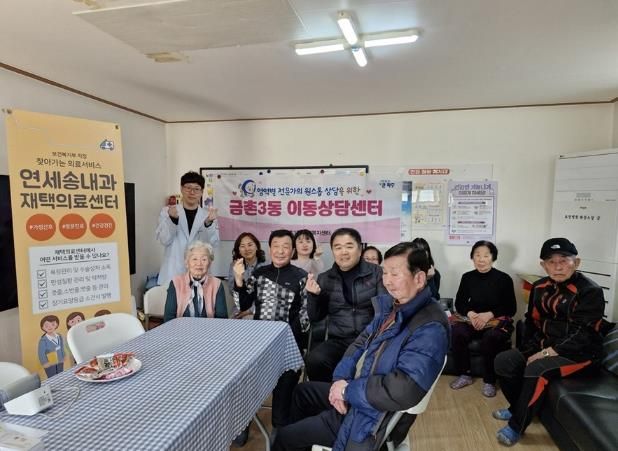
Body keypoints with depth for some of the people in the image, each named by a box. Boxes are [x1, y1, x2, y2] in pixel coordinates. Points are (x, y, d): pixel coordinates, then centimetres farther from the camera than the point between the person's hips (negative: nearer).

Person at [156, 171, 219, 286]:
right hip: (173, 273, 0)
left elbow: (212, 242, -7)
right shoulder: (167, 211, 6)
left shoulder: (208, 214, 4)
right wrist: (172, 219, -20)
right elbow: (164, 240, -3)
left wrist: (209, 223, -26)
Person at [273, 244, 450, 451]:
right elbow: (361, 343, 5)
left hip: (373, 419, -8)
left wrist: (348, 390, -23)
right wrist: (341, 378, -12)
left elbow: (402, 391, -37)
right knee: (302, 391, 27)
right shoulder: (391, 305, 1)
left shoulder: (430, 329, -29)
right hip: (356, 396, 9)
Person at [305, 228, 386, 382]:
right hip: (339, 341, 2)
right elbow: (315, 317, 15)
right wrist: (313, 295, -4)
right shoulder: (324, 279, 11)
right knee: (314, 360, -26)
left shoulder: (376, 273, 3)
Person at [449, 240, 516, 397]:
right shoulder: (467, 277, 4)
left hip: (498, 320, -2)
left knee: (490, 338, -35)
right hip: (472, 319, 3)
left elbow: (511, 308, -4)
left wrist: (489, 314, -20)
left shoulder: (504, 279, -5)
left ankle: (489, 381, -12)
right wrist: (470, 313, -16)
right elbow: (459, 303, 6)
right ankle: (465, 375, -8)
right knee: (457, 333, -27)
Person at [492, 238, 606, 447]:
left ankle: (516, 427, -13)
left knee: (537, 370, -31)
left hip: (578, 353, -7)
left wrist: (548, 353, -24)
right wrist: (531, 350, -2)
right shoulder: (540, 287, 6)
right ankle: (519, 408, 14)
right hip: (544, 346, 7)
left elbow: (582, 334, -20)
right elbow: (532, 322, 13)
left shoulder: (590, 291, -15)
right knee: (504, 361, -11)